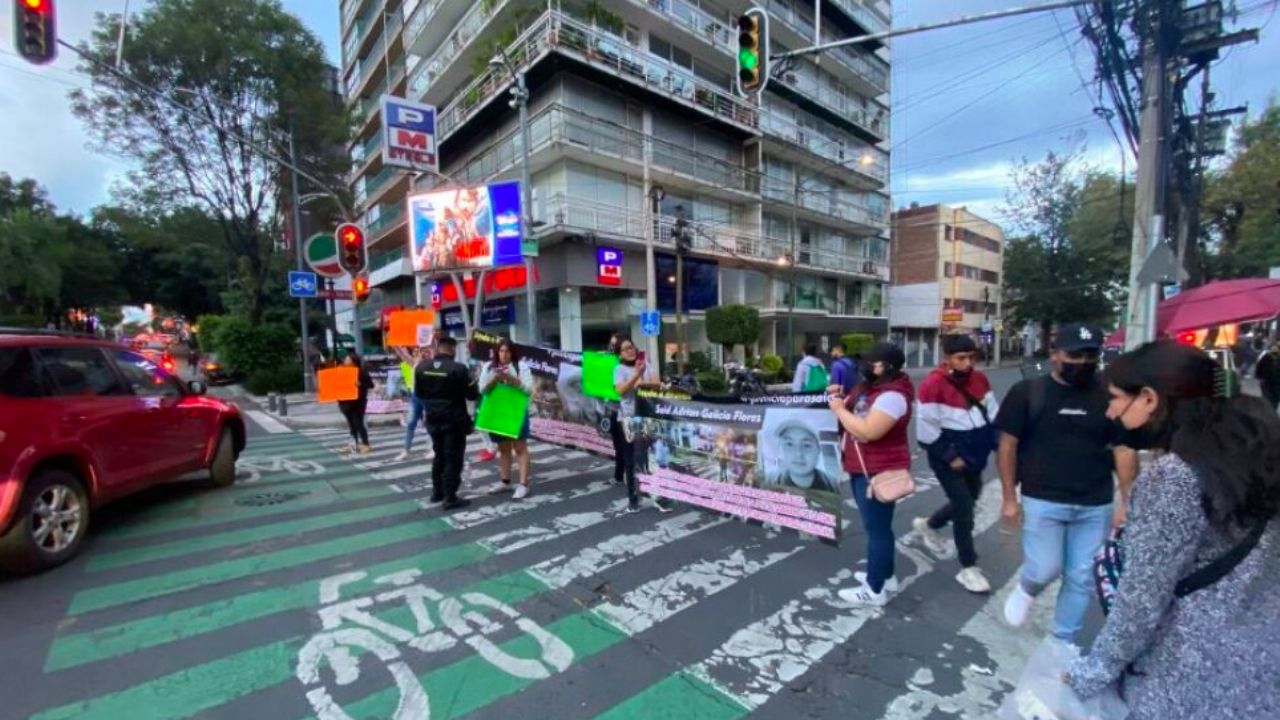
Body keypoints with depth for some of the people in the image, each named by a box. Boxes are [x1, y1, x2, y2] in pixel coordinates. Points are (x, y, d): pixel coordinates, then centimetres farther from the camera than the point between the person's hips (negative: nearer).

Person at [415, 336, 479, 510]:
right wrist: (473, 384, 7)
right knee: (453, 459, 2)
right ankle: (450, 498, 4)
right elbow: (472, 394, -13)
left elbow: (418, 393, 10)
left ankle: (437, 492, 29)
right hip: (454, 421, -6)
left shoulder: (421, 367, -1)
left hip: (433, 420, 6)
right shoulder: (458, 368, -18)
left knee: (439, 456, 21)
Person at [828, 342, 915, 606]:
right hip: (863, 469, 10)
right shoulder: (868, 387, 8)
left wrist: (840, 409, -20)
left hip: (879, 472, -10)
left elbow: (868, 431, -31)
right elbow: (853, 414, 18)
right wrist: (840, 397, 0)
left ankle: (875, 590, 12)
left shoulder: (892, 396, -22)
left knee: (877, 529, 0)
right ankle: (885, 576, 36)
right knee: (877, 525, 21)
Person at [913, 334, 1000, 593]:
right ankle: (969, 568, 13)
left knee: (967, 502, 20)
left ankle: (929, 525, 45)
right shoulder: (933, 384, -20)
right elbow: (926, 429, -18)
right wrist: (950, 457, -15)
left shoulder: (980, 379, 0)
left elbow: (993, 414, 12)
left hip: (975, 456, 7)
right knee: (964, 508, -3)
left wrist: (998, 445, 5)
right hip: (948, 458, -7)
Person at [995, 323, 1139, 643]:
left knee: (1081, 578, 11)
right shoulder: (1027, 392, -7)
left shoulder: (1108, 396, 1)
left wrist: (1127, 501, -1)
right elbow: (1008, 445, -4)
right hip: (1042, 501, -3)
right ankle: (1026, 589, 30)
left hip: (1095, 506, 3)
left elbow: (1124, 450, 5)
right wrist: (1010, 498, -6)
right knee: (1045, 569, -6)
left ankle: (1063, 643, 30)